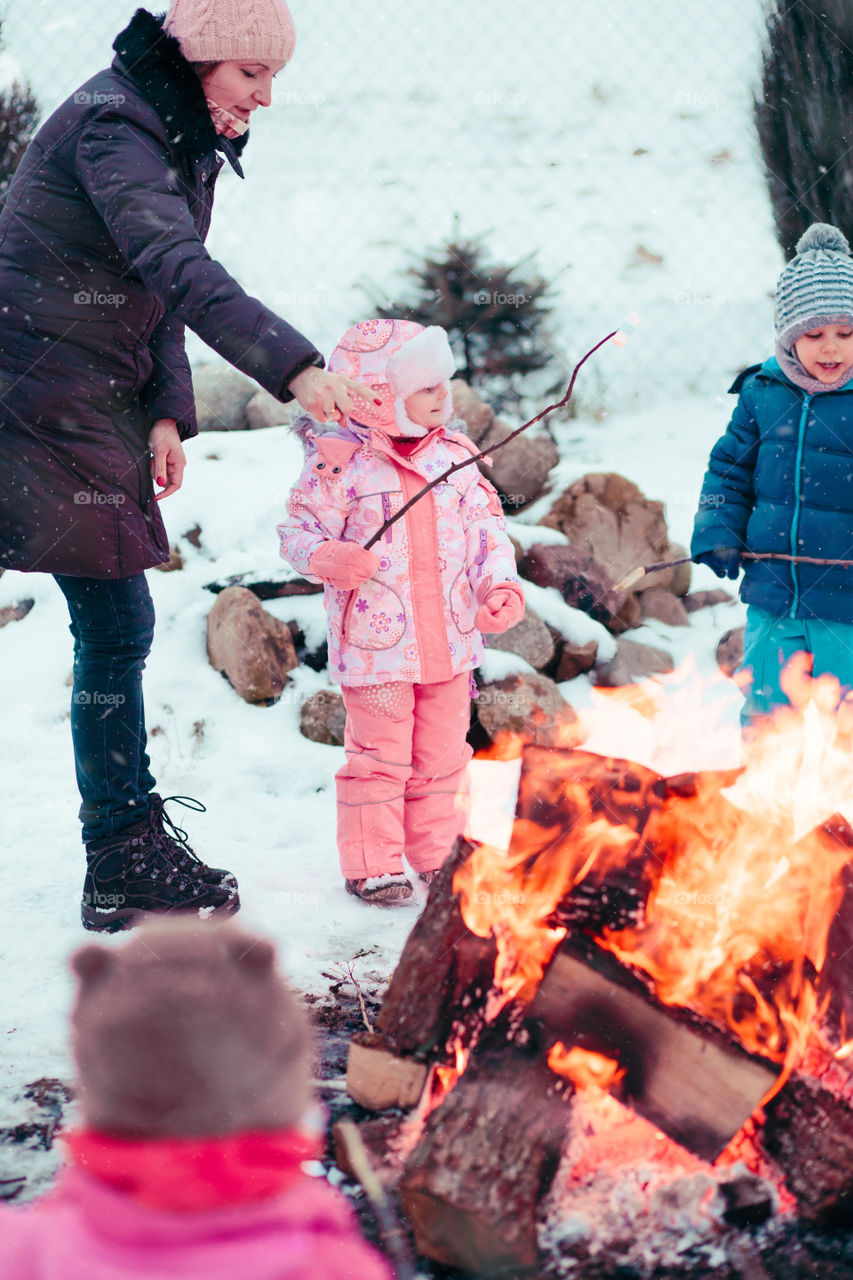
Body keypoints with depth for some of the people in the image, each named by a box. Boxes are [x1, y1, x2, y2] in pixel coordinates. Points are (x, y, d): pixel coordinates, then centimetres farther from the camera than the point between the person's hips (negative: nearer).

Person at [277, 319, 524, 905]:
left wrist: (501, 585, 0)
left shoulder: (455, 454, 7)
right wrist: (328, 559, -27)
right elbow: (299, 531, -7)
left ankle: (439, 854, 27)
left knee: (443, 754, 13)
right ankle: (373, 865, 12)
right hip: (377, 643, -5)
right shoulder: (340, 461, -9)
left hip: (450, 638, 5)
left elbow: (487, 527, 13)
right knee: (380, 755, 0)